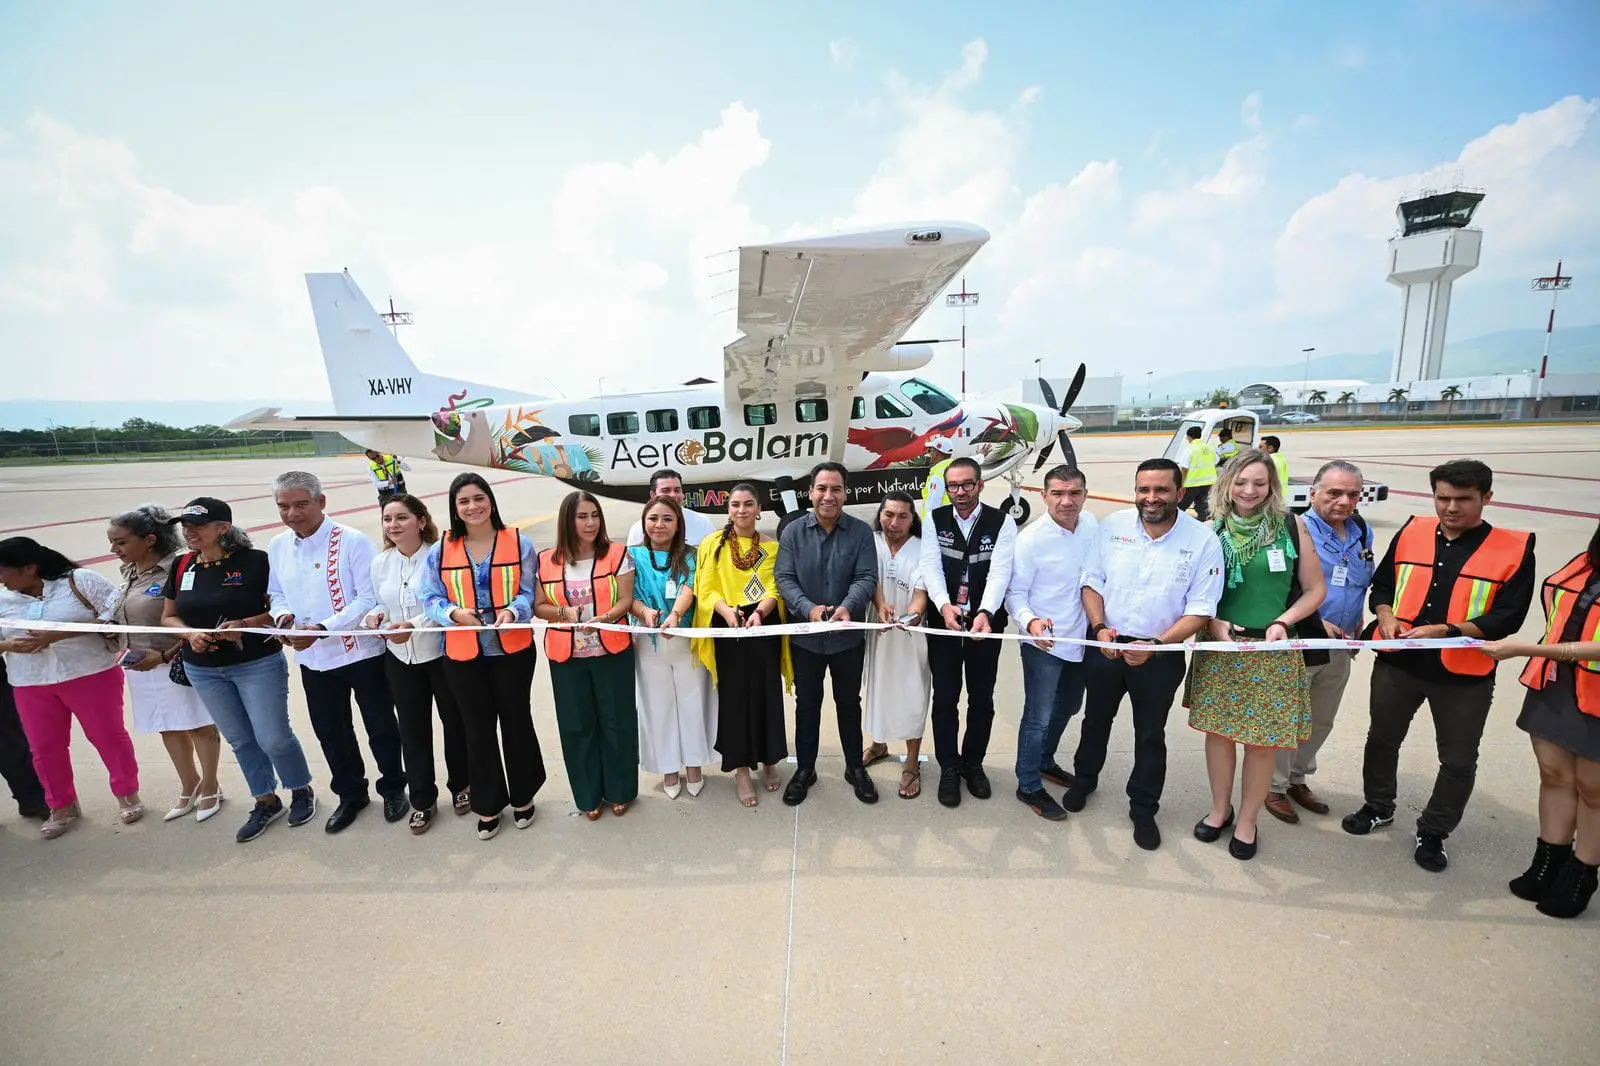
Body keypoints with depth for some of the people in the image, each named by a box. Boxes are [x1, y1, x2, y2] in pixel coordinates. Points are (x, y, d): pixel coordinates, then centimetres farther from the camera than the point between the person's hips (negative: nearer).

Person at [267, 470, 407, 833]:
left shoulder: (352, 541, -15)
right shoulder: (277, 547, 4)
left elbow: (369, 599, -18)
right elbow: (277, 594, 15)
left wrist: (321, 629, -24)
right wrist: (282, 616, -7)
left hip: (362, 653, -6)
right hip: (312, 659, 6)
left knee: (380, 727, 9)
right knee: (330, 732, 19)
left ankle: (393, 788, 30)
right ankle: (350, 794, 39)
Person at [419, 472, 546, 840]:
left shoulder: (519, 544, -4)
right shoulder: (440, 551, 0)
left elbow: (528, 592, -5)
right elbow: (431, 599, 1)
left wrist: (512, 612, -25)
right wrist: (454, 612, -20)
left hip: (513, 649, -1)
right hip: (463, 654, 2)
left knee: (516, 721, 12)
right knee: (478, 729, 13)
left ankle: (523, 796, 33)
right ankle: (487, 805, 31)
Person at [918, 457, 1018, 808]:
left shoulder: (1002, 523, -6)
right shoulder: (935, 520, -1)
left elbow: (1000, 572, -16)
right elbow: (931, 567, -11)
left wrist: (985, 613, -33)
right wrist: (945, 606, -28)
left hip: (985, 623, 0)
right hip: (943, 621, 1)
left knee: (982, 699, 13)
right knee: (944, 698, 8)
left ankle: (973, 763, 34)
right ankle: (949, 768, 26)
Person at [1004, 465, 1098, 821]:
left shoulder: (1093, 525, -6)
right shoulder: (1031, 539, -20)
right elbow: (1015, 593, -14)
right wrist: (1030, 622, -32)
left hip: (1081, 639, 6)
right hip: (1044, 643, -6)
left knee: (1067, 708, 24)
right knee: (1039, 717, 4)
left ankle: (1045, 762, 47)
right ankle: (1029, 786, 25)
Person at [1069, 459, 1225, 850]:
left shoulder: (1202, 540, -13)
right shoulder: (1113, 525, -8)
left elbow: (1200, 610, -12)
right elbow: (1092, 581, 0)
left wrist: (1156, 646, -23)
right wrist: (1099, 628, -14)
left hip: (1160, 655, -2)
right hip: (1106, 645, 2)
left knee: (1150, 735, 16)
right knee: (1096, 720, 21)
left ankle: (1143, 809, 36)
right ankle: (1084, 780, 46)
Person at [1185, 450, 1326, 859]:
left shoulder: (1292, 527, -3)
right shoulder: (1212, 529, -1)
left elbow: (1315, 590, 2)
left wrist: (1283, 621, -13)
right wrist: (1214, 623, -10)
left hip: (1273, 652, -1)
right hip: (1221, 647, 1)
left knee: (1265, 740, 7)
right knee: (1219, 730, 10)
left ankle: (1247, 821, 29)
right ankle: (1220, 809, 33)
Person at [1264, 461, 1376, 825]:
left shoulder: (1363, 532, 5)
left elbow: (1367, 582, 18)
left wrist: (1358, 626, 13)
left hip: (1339, 647, 7)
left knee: (1322, 721, 20)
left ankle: (1298, 778, 38)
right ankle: (1276, 786, 23)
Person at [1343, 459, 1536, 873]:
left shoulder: (1515, 548, -7)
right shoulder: (1411, 532, 1)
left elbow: (1507, 618, -11)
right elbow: (1381, 585, 8)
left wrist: (1446, 631, -24)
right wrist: (1386, 617, -10)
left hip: (1465, 674, -2)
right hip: (1397, 662, 2)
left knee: (1458, 760, 12)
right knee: (1382, 738, 17)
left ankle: (1433, 832, 33)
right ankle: (1378, 807, 39)